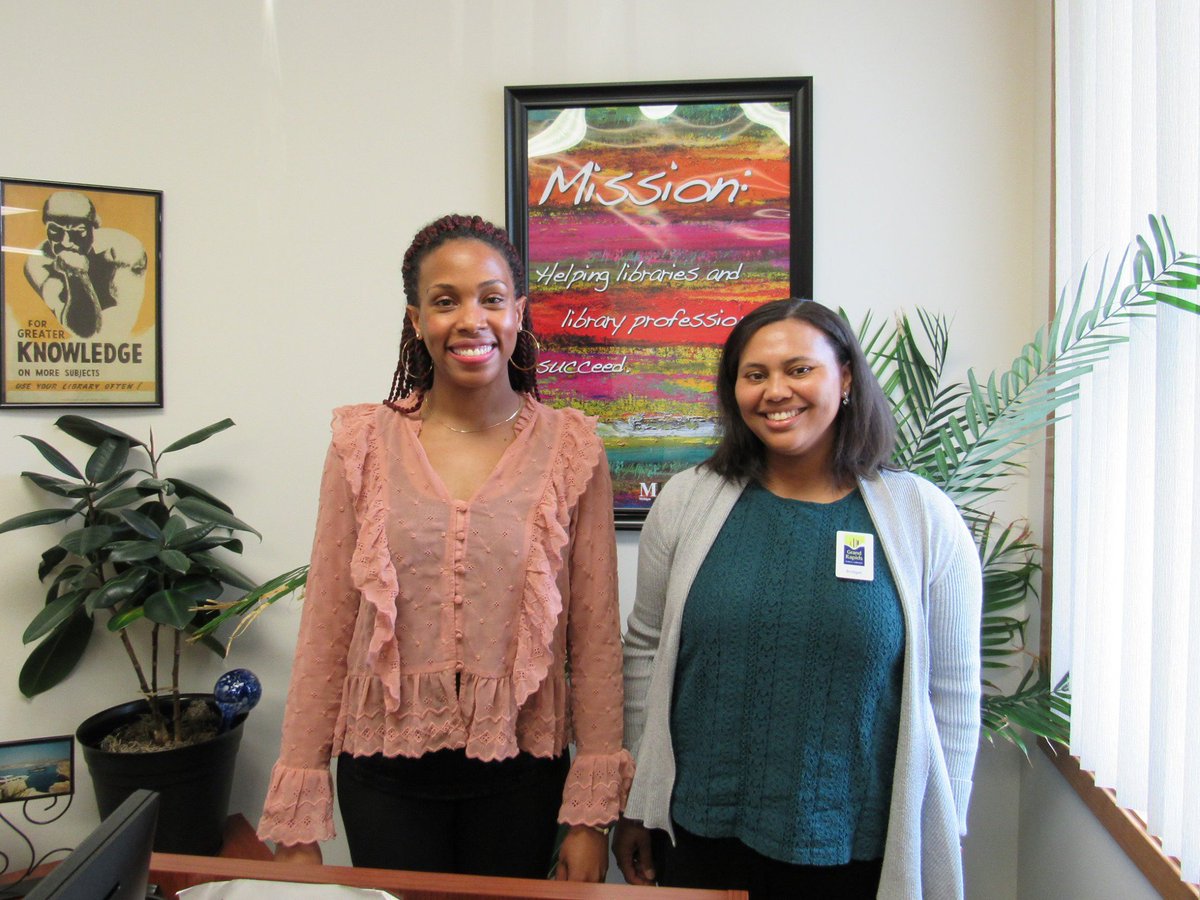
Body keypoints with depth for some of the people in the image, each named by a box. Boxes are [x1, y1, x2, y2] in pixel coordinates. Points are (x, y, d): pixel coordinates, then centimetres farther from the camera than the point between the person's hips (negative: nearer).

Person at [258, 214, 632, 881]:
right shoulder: (364, 443, -3)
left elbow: (596, 634, -4)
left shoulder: (570, 449, -6)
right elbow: (325, 628, -1)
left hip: (520, 766, 0)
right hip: (385, 770, 1)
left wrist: (593, 814, -4)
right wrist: (297, 822, 1)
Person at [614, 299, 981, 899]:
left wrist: (937, 847, 2)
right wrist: (637, 808, 4)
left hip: (856, 851, 0)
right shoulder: (687, 501, -4)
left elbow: (952, 696, -1)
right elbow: (644, 652, 2)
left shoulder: (924, 517, -6)